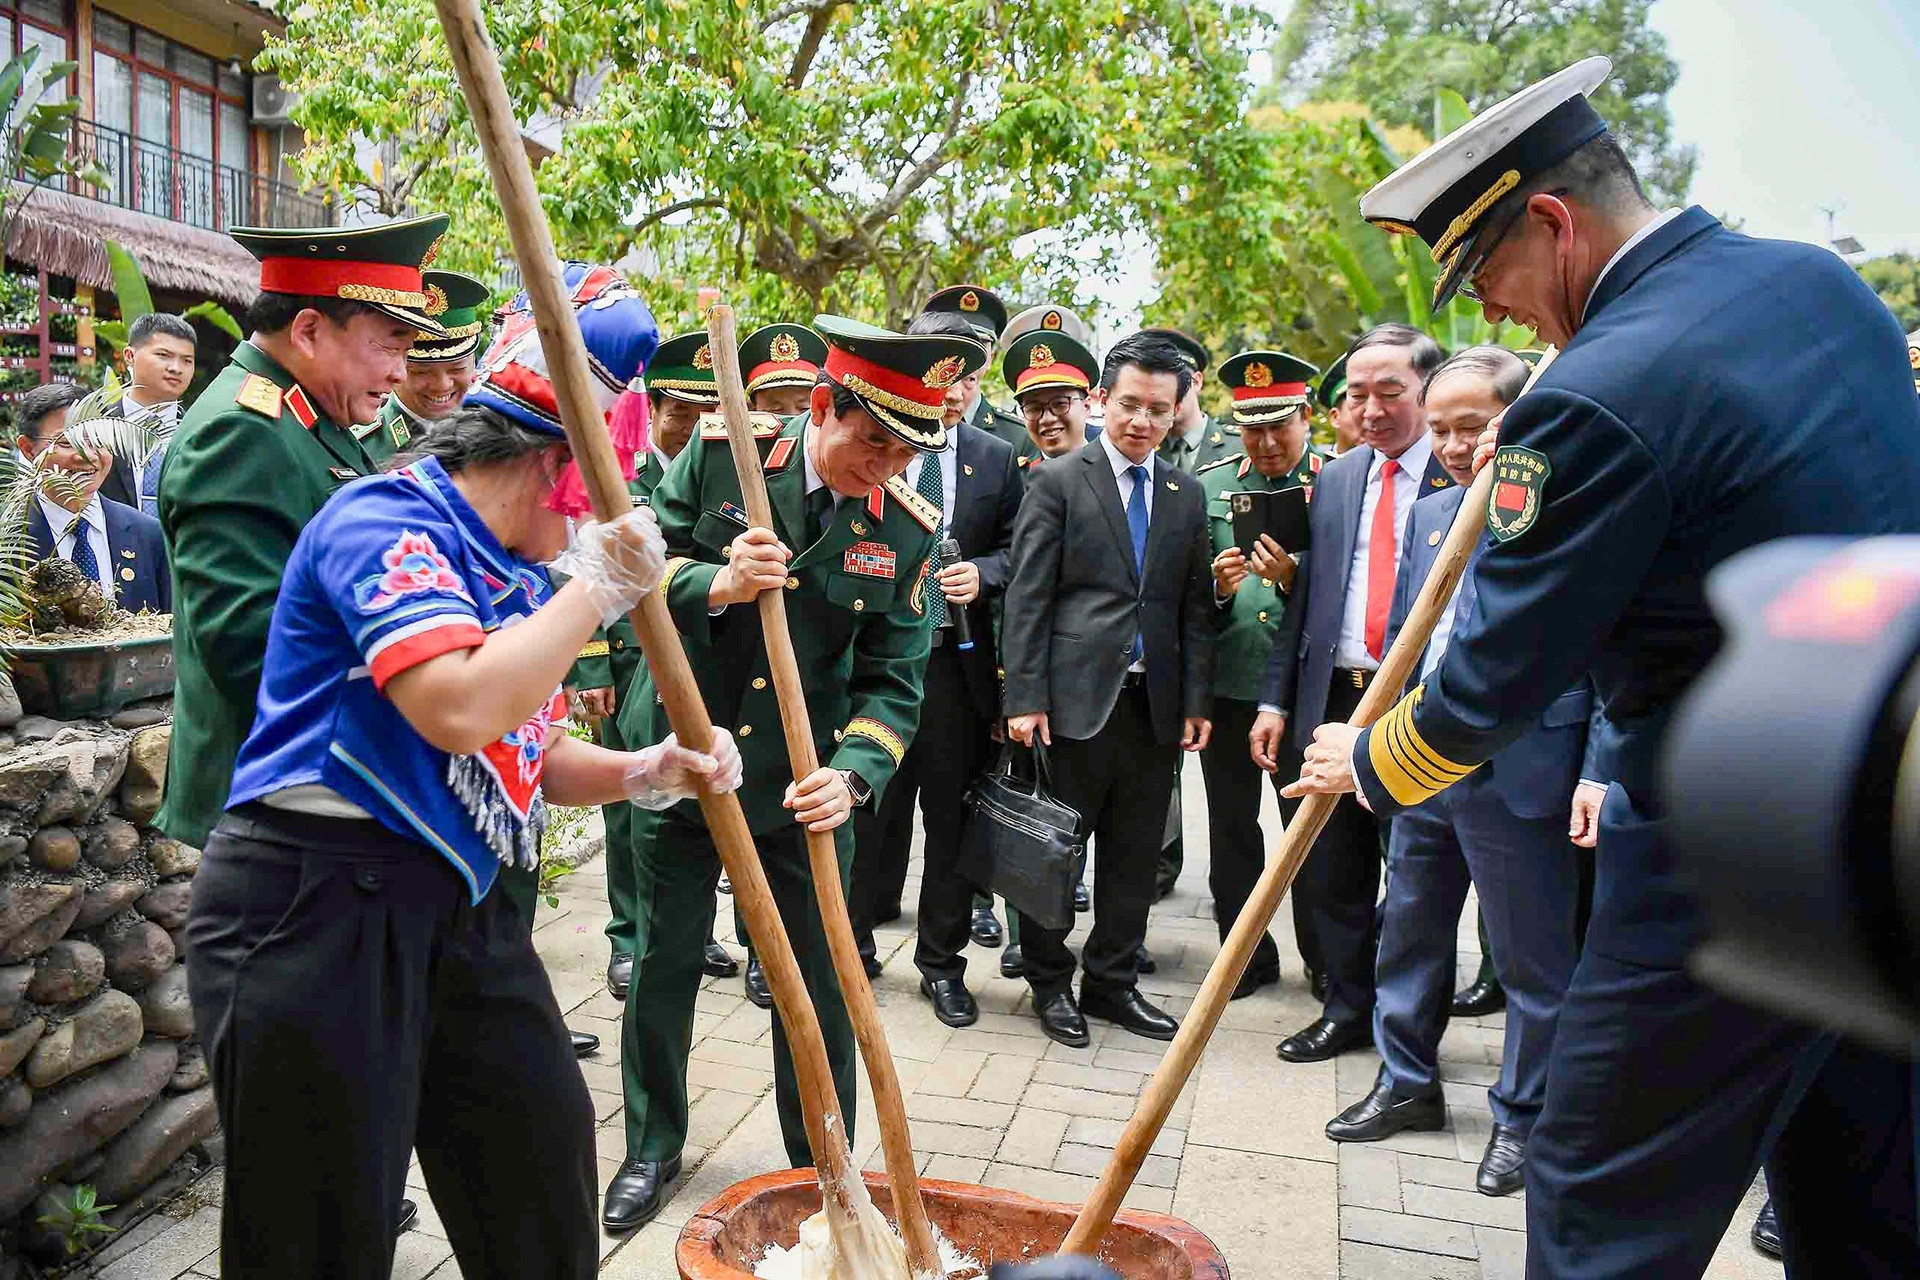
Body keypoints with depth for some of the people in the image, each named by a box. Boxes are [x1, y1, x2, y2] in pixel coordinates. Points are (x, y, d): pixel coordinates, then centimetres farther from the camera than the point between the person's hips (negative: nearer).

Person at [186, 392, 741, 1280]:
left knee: (546, 1158, 16)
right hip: (316, 905, -8)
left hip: (461, 902, 9)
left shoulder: (518, 575, 13)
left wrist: (638, 774, 2)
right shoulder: (386, 517, -15)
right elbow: (462, 709, -30)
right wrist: (596, 587, -19)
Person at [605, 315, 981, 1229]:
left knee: (820, 982, 8)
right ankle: (653, 1150, 38)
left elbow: (893, 679, -8)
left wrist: (849, 776, -25)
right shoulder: (718, 456, -11)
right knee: (663, 970, 14)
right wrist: (717, 584, -28)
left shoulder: (908, 527, -8)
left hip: (804, 786, 0)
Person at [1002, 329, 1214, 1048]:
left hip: (1156, 703, 4)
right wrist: (1025, 697, -12)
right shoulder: (1058, 483, -1)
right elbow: (1027, 601, -6)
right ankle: (1049, 982, 23)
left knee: (1134, 855, 12)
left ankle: (1111, 982, 27)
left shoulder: (1187, 495, 12)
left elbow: (1196, 607, 12)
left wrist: (1196, 702, 5)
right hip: (1075, 698, -4)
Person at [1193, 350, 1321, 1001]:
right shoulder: (1208, 485, 6)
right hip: (1227, 685, 3)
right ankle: (1248, 955, 29)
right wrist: (1216, 586, -12)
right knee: (1231, 829, 12)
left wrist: (1297, 579, -20)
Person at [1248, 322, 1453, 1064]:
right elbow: (1306, 597, 12)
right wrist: (1276, 700, 8)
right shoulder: (1335, 480, 11)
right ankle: (1348, 1009, 29)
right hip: (1334, 700, 4)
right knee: (1330, 873, 11)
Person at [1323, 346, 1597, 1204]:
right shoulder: (1429, 516, 11)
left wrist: (1601, 774, -17)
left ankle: (1523, 1118, 28)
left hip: (1521, 773, -6)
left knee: (1532, 959, 8)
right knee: (1409, 936, 17)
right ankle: (1407, 1085, 35)